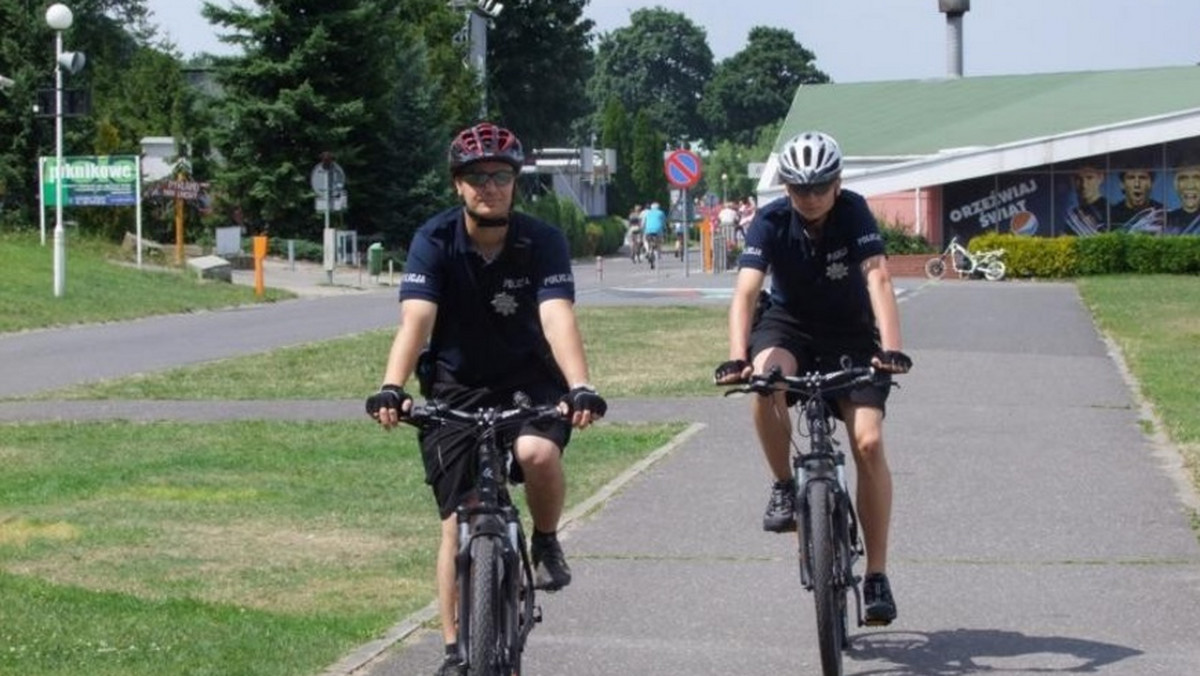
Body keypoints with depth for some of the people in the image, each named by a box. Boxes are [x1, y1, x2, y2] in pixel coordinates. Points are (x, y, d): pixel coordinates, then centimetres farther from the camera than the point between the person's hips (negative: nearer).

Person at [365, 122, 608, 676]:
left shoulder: (542, 242, -16)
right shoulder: (435, 242, -16)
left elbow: (558, 318, -29)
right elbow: (415, 320, -29)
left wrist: (580, 388, -46)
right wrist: (392, 389, -46)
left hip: (529, 380, -1)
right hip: (456, 386, 1)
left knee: (538, 453, -32)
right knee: (459, 522, -3)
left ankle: (546, 544, -1)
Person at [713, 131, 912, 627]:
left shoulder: (854, 213, -19)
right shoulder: (771, 222, -18)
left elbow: (878, 280, -30)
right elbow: (745, 291, -29)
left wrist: (891, 347, -46)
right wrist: (737, 358, -45)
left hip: (850, 333, 0)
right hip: (789, 324, 0)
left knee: (868, 442, -16)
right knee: (765, 376, -36)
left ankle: (877, 574, -8)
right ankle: (784, 487, -13)